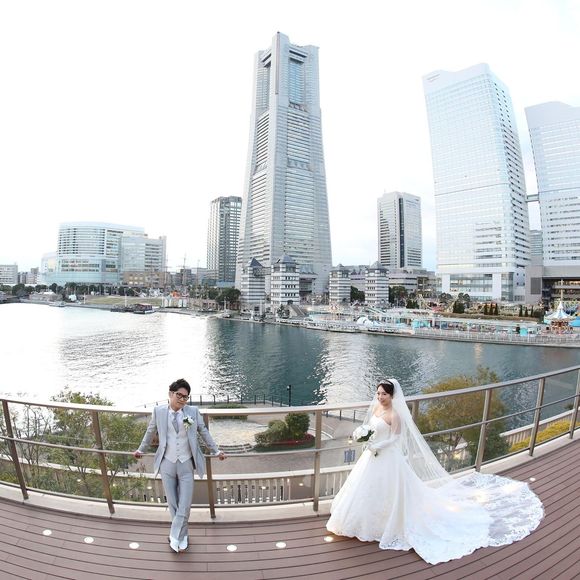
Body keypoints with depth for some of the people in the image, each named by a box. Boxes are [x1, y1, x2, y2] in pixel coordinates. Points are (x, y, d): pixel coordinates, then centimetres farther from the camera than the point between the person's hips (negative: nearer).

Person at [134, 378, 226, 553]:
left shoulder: (193, 411, -10)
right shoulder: (159, 411, -8)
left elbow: (204, 432, 3)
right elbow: (150, 432, 10)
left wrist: (216, 451, 8)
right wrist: (141, 449, 22)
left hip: (186, 465, -1)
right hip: (167, 464, 1)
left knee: (185, 505, 3)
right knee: (172, 504, 13)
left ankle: (175, 536, 27)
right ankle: (182, 536, 35)